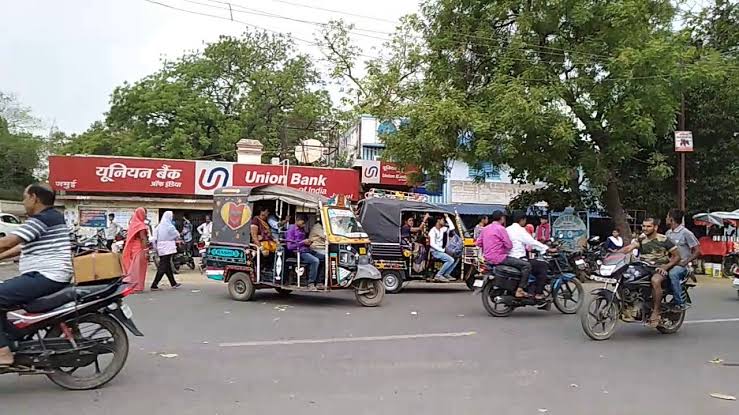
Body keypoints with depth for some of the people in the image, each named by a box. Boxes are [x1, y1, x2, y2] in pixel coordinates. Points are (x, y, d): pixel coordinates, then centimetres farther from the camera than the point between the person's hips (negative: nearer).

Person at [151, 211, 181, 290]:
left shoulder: (159, 226, 6)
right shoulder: (170, 227, -13)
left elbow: (155, 238, 3)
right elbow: (177, 235, -2)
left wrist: (156, 248, 8)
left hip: (160, 249, 7)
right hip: (168, 249, -7)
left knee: (168, 266, 15)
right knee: (163, 267, -5)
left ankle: (173, 283, 25)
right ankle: (154, 285, -9)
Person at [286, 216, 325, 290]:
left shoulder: (302, 229, 23)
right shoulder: (291, 230, -3)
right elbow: (290, 246, -10)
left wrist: (308, 242, 10)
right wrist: (303, 242, -13)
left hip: (307, 250, 9)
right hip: (299, 252, -9)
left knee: (324, 258, -8)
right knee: (315, 261, -32)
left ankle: (319, 282, -9)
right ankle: (311, 284, -26)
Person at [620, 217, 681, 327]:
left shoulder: (664, 240, 0)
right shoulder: (641, 239, 10)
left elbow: (677, 256, 1)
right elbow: (629, 247, -9)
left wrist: (666, 266, -14)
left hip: (659, 269, -5)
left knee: (655, 280, -37)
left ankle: (656, 312, -29)